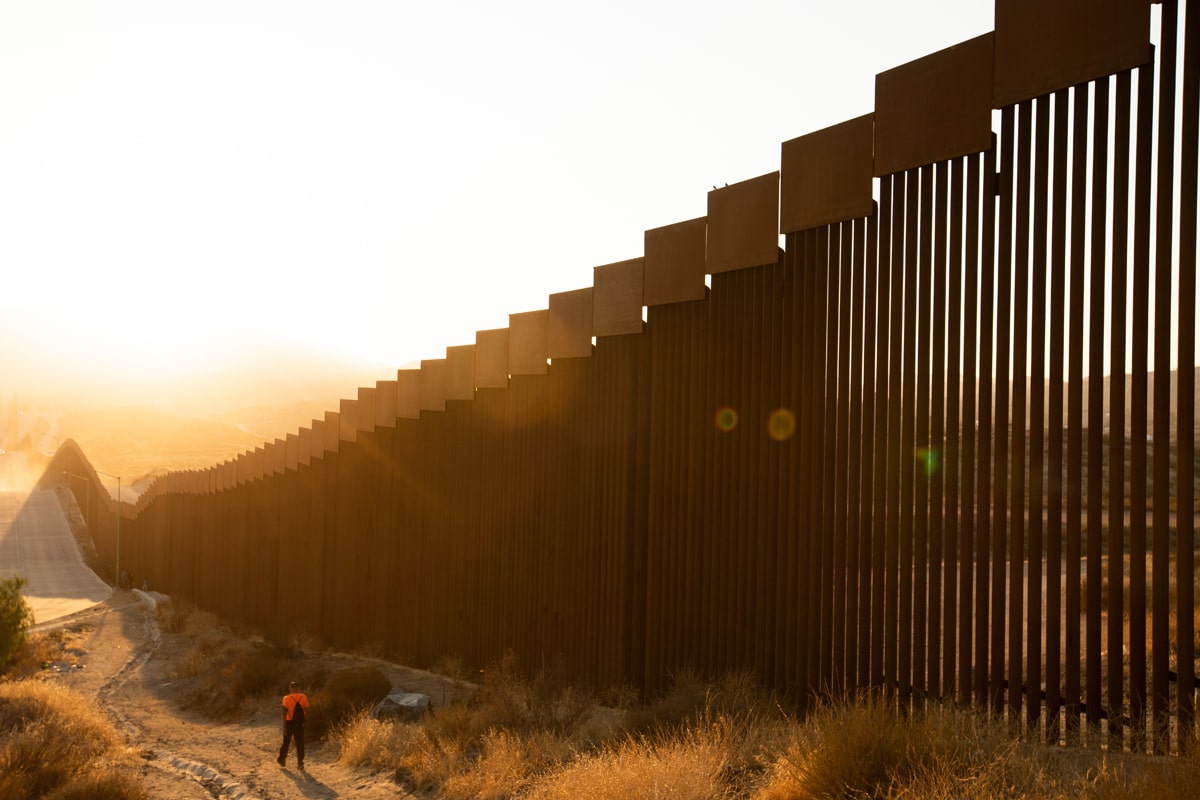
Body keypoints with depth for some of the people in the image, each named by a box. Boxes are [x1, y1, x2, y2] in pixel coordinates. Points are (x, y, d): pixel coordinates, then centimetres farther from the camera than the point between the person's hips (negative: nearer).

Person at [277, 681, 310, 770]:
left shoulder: (287, 698, -9)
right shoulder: (304, 697, -2)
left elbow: (284, 713, -11)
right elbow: (307, 712, 1)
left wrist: (284, 726, -10)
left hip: (289, 723, -1)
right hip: (300, 724, 1)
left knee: (286, 742, 17)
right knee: (300, 743, 5)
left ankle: (282, 760, 31)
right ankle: (300, 763, 0)